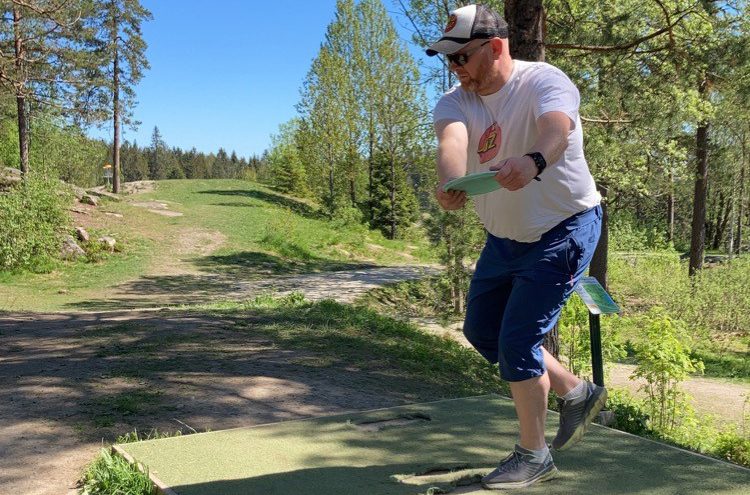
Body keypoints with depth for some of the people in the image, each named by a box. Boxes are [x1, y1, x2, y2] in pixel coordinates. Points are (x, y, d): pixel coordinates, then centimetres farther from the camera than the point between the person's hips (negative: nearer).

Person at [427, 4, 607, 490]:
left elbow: (557, 127, -44)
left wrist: (533, 161, -67)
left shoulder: (545, 81, -20)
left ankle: (534, 455, 9)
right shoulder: (456, 100, -5)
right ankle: (576, 393, 31)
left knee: (517, 340, -12)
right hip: (505, 236, 8)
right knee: (481, 329, 14)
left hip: (563, 230, -7)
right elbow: (452, 140, -29)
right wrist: (452, 182, -52)